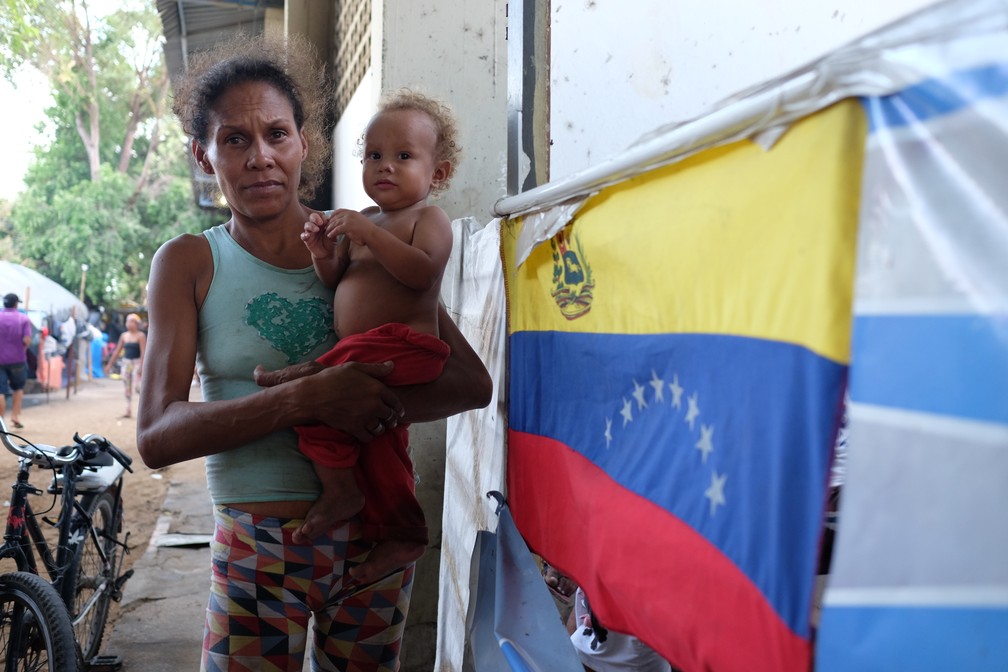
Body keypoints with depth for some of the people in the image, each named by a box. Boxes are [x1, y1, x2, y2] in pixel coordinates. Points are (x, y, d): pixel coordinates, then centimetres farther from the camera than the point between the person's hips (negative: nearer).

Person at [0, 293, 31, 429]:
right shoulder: (24, 319, -1)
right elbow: (27, 340, -12)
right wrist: (22, 350, 6)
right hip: (18, 359, 0)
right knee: (18, 388, 19)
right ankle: (15, 416, 8)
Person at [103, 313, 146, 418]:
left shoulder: (141, 336, -8)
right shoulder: (124, 335, 9)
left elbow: (143, 352, -14)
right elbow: (117, 351, 13)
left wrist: (141, 366, -22)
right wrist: (110, 364, 11)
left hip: (137, 362, -5)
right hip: (126, 362, 5)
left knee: (137, 386, -18)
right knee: (127, 388, 4)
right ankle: (129, 411, 8)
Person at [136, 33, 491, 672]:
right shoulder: (190, 262, -2)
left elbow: (474, 382, -4)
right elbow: (156, 437, -13)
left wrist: (369, 403, -22)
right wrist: (306, 399, -26)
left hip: (375, 532, 2)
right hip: (256, 549, -1)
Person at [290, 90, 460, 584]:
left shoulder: (428, 218, -2)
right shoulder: (363, 221, 20)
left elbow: (421, 272, -22)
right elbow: (338, 284, 18)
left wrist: (368, 234, -25)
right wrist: (324, 257, -2)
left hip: (402, 344, -9)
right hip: (366, 353, 9)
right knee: (380, 441, 14)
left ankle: (339, 488, -9)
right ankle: (403, 532, 27)